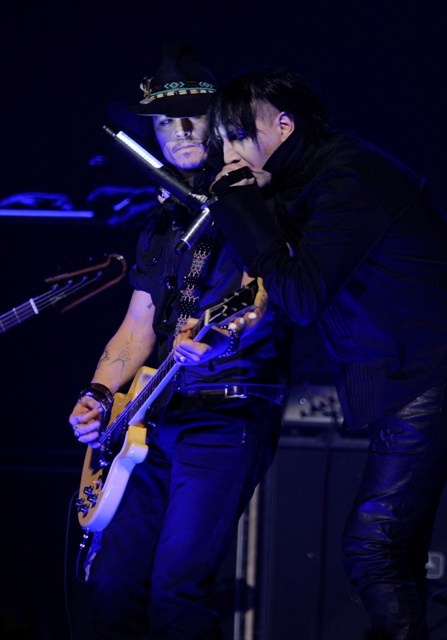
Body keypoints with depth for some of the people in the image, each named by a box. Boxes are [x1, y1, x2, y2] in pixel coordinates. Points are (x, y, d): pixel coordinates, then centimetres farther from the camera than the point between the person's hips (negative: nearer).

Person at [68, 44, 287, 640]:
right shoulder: (164, 221, 20)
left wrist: (216, 339, -36)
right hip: (160, 419, 8)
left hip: (230, 414, -8)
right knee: (112, 581, 4)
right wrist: (99, 395, 3)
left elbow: (264, 299, -16)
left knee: (176, 589, -16)